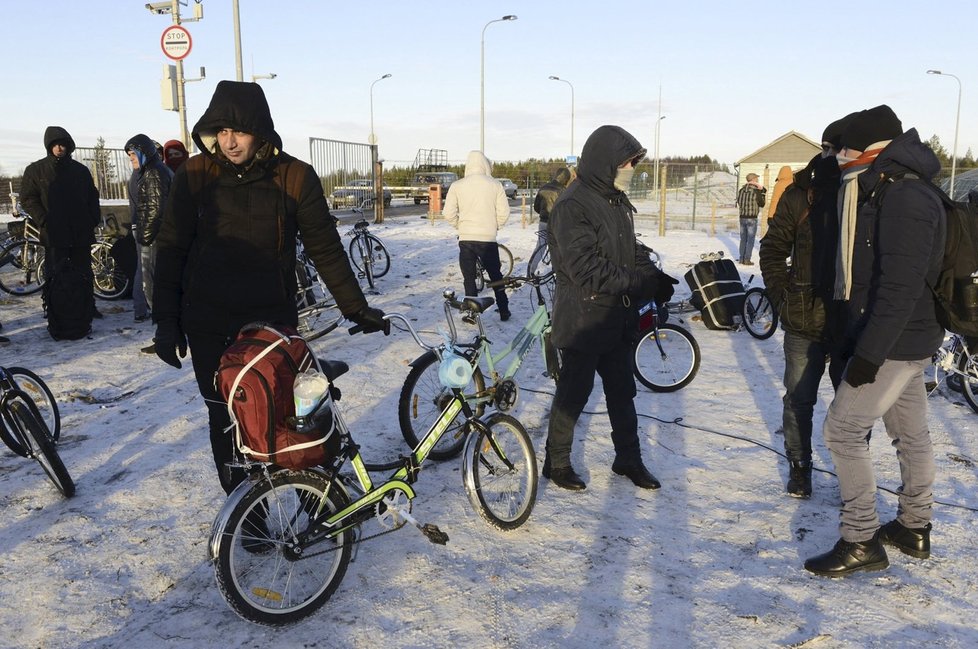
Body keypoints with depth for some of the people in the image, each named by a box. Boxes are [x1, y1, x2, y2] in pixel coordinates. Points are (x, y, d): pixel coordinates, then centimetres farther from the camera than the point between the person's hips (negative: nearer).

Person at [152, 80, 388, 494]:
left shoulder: (295, 177, -4)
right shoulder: (195, 176, -2)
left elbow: (325, 247, 3)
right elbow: (171, 249, 4)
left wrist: (356, 308, 4)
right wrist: (166, 320, 1)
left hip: (271, 321, -1)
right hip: (207, 324, 1)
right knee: (225, 419, 6)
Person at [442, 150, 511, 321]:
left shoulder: (457, 186, -2)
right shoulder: (495, 185, -3)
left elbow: (449, 214, -4)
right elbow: (504, 213, -4)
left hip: (465, 238, 0)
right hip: (488, 239, 0)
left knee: (469, 278, 10)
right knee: (495, 276, 15)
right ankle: (504, 311, 21)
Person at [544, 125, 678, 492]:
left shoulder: (618, 201, 9)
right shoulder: (572, 206, -20)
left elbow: (632, 252, 15)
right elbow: (589, 271, -26)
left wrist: (656, 278, -4)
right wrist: (644, 285, -24)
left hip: (618, 320, 8)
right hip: (583, 320, -8)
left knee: (622, 392, 17)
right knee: (573, 393, 6)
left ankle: (628, 459, 33)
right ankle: (557, 462, 23)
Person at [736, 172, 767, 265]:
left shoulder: (741, 190, 4)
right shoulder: (756, 191, -11)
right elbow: (762, 204, -2)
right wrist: (763, 194, 9)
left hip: (742, 218, 5)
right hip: (752, 218, -5)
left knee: (743, 239, 13)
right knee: (750, 240, 1)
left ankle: (742, 259, 16)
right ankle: (747, 260, -1)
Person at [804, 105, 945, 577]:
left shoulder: (906, 200, -21)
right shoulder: (886, 195, 12)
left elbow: (902, 287, -27)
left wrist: (869, 353, -27)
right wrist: (862, 343, 19)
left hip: (895, 344, -10)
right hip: (904, 342, 10)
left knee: (842, 429, -7)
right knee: (911, 433, 18)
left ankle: (860, 542, 1)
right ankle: (914, 529, 32)